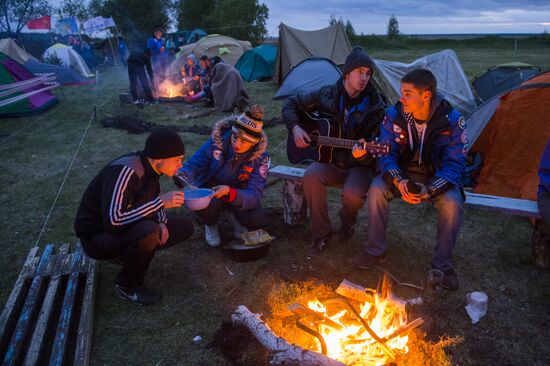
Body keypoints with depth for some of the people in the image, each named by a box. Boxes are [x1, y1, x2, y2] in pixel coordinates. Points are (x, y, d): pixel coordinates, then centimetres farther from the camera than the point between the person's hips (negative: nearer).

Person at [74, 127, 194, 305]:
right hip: (98, 236, -8)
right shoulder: (124, 171, -31)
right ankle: (127, 287, -9)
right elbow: (113, 221, -38)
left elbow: (154, 198, 13)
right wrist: (161, 202, -35)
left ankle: (127, 253, 11)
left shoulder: (149, 166, -5)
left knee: (185, 228, 1)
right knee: (148, 232, -37)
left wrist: (161, 222, -8)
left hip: (128, 229, 8)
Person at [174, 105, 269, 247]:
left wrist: (229, 192, -48)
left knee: (257, 219, -27)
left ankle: (236, 216, 11)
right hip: (209, 190, 0)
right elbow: (193, 166, -14)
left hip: (239, 196, 1)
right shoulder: (216, 141, -22)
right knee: (208, 204, -36)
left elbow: (254, 196, -28)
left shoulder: (260, 157, -21)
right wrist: (184, 175, -40)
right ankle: (210, 224, 3)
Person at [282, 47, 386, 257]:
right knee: (311, 177, -32)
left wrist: (361, 154, -30)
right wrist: (295, 128, -6)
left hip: (359, 165, -2)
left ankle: (347, 221, 10)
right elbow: (291, 104, 10)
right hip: (329, 160, 2)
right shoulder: (327, 95, 0)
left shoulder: (375, 106, -6)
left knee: (353, 194, -33)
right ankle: (321, 234, -10)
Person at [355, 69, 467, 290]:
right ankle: (376, 250, -8)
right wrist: (398, 181, -32)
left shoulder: (452, 120, -19)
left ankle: (442, 265, -9)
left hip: (437, 178, -1)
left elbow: (454, 164, -17)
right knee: (377, 188, -27)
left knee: (452, 203, -31)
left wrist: (429, 190, -35)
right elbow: (386, 154, -11)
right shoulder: (394, 114, -13)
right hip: (403, 174, 2)